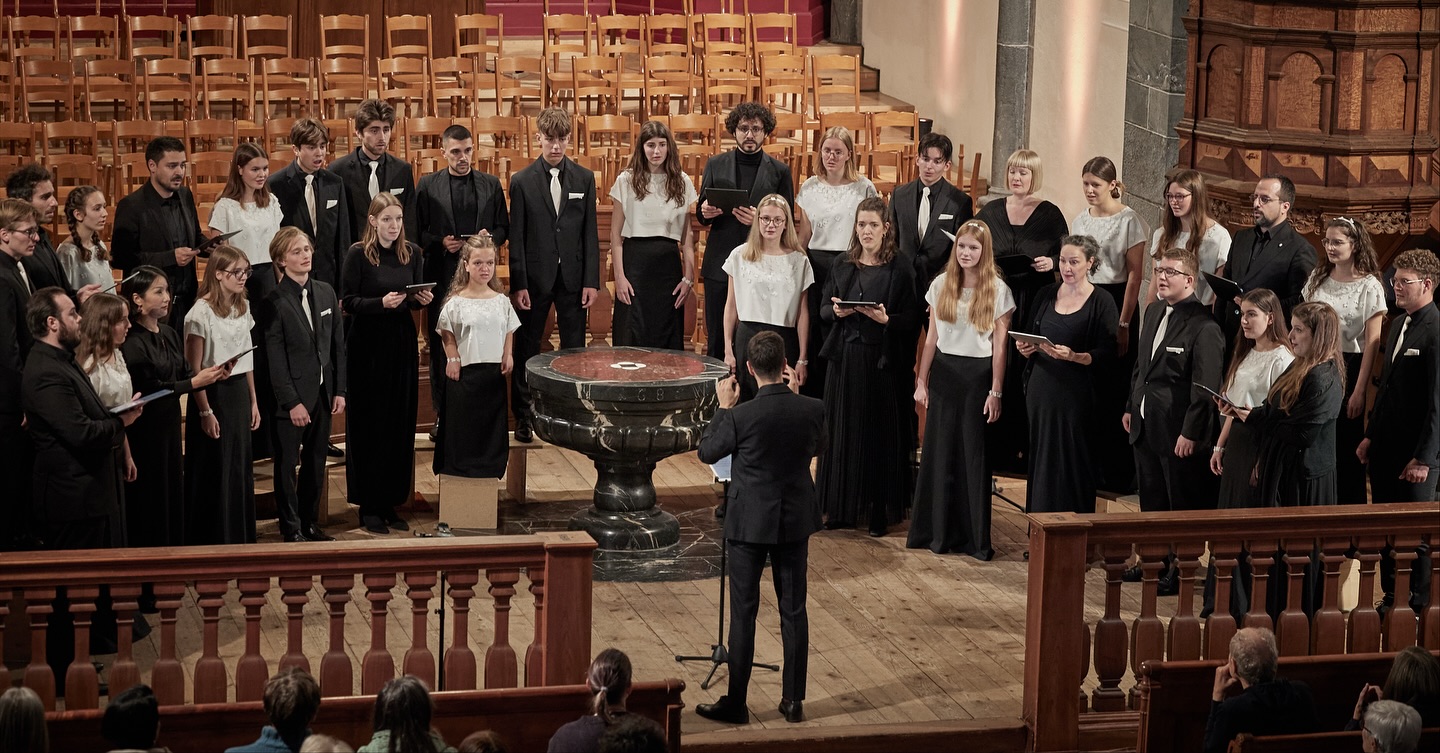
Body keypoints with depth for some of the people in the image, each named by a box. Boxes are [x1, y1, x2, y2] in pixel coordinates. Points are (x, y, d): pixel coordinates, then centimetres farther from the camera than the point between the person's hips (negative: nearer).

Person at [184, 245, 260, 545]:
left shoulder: (243, 307, 8)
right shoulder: (201, 312, -14)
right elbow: (194, 368, -13)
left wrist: (253, 401, 14)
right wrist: (204, 411, -16)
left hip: (239, 392, 7)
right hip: (213, 394, -7)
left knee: (240, 467, 11)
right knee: (213, 472, 1)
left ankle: (241, 537, 21)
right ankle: (212, 540, 11)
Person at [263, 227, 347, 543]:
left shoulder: (326, 292, 6)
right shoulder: (275, 303, -11)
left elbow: (338, 345, 10)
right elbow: (276, 360, -12)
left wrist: (339, 390, 5)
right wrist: (292, 402, -15)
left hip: (323, 393, 5)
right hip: (292, 396, -5)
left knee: (316, 462, 12)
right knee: (288, 464, 5)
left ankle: (308, 521, 24)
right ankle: (291, 528, 15)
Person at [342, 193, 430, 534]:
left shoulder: (412, 253, 5)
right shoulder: (358, 254, -7)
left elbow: (417, 298, 12)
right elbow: (347, 301, -9)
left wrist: (422, 299, -10)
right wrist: (381, 303, -23)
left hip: (402, 344, 4)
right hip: (368, 345, -4)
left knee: (400, 423, 6)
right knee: (369, 423, -1)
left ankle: (391, 501, 14)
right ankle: (368, 506, 6)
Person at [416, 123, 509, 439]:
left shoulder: (491, 185, 10)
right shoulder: (427, 185, 5)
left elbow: (504, 228, 13)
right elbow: (417, 231, 4)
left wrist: (492, 237, -8)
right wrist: (440, 243, -12)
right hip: (442, 275, -1)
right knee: (441, 347, 3)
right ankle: (442, 415, 11)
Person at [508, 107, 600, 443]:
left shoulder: (584, 179, 4)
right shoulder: (522, 181, -1)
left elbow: (590, 233, 4)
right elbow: (516, 237, -2)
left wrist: (591, 280, -2)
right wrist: (518, 284, -7)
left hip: (572, 276, 1)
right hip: (536, 276, -1)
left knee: (574, 349, 5)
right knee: (527, 349, 6)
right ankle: (523, 417, 15)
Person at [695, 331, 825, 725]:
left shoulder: (741, 416, -20)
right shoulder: (813, 410, -10)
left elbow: (707, 452, -4)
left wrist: (724, 406, 4)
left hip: (750, 523, -3)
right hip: (795, 521, 3)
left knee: (743, 613, 5)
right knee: (794, 610, 12)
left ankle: (736, 703, 10)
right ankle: (794, 700, 18)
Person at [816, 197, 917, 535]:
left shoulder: (900, 269, -3)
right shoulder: (843, 265, 9)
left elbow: (912, 317, -4)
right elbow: (823, 310, 11)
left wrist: (886, 319, -22)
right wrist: (835, 311, -11)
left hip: (881, 361, -4)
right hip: (845, 357, 4)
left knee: (880, 434, -1)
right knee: (843, 431, 6)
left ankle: (879, 511, 7)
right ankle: (842, 508, 15)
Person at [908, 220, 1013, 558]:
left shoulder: (997, 290, -4)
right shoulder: (941, 285, 4)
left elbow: (1000, 345, -4)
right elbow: (932, 337, 8)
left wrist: (996, 392, -7)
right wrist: (922, 381, 5)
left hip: (977, 375, -3)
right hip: (944, 373, 3)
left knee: (975, 456, 1)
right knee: (940, 453, 5)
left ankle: (976, 538, 9)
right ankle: (938, 532, 14)